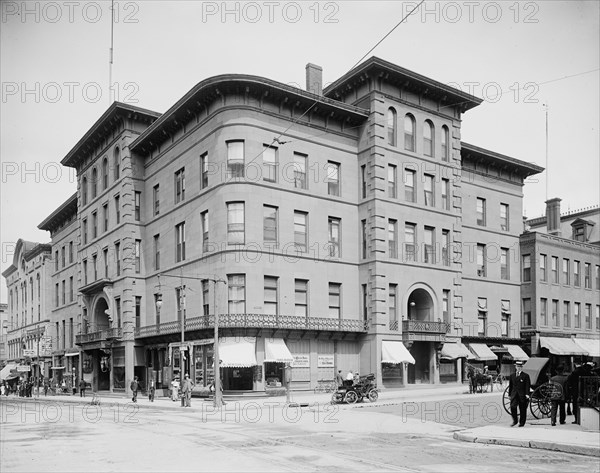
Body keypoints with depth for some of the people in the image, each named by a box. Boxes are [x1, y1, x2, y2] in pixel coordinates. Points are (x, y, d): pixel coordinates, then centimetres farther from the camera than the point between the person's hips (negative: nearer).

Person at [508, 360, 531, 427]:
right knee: (513, 407, -15)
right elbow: (510, 386, 16)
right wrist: (509, 394, 14)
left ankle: (522, 423, 17)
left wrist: (527, 394, -16)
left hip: (522, 395, -2)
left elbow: (528, 386, -5)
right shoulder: (512, 375, 13)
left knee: (522, 409, 4)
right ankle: (515, 421, 1)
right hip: (514, 395, 2)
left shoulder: (526, 376, 1)